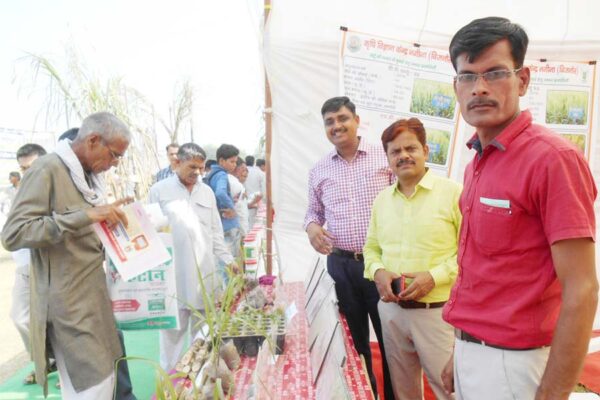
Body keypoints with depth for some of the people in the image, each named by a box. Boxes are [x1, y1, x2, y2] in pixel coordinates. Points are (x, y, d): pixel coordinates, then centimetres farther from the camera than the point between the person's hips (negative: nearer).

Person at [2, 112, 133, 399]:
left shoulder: (89, 175, 12)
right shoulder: (47, 169, -14)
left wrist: (108, 214, 5)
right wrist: (85, 215, -29)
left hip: (93, 294, 8)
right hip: (68, 302, -8)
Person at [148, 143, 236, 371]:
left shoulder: (207, 192, 11)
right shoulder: (159, 190, -1)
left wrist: (228, 259, 7)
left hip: (204, 272, 4)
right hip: (173, 274, -3)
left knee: (203, 328, 12)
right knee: (173, 329, 6)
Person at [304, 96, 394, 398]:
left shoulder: (384, 157, -2)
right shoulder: (319, 170, 8)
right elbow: (313, 211, 17)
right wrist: (311, 226, -5)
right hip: (340, 264, 3)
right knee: (354, 340, 16)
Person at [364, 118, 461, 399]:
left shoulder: (452, 193, -8)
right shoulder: (382, 199, 9)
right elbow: (371, 248, 15)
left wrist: (435, 277, -20)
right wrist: (378, 272, -5)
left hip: (437, 312, -5)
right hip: (391, 310, 5)